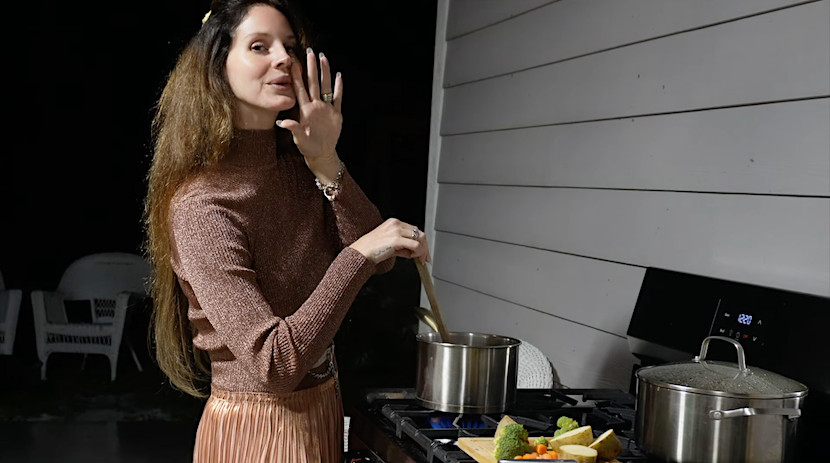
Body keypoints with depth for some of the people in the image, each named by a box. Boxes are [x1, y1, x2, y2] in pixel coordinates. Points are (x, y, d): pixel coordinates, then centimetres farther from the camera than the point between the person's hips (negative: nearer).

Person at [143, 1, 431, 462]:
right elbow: (273, 363, -27)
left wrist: (328, 165, -14)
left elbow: (378, 259, -5)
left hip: (321, 407, 7)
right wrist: (359, 254, -27)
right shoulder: (200, 204, -22)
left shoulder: (299, 171, 0)